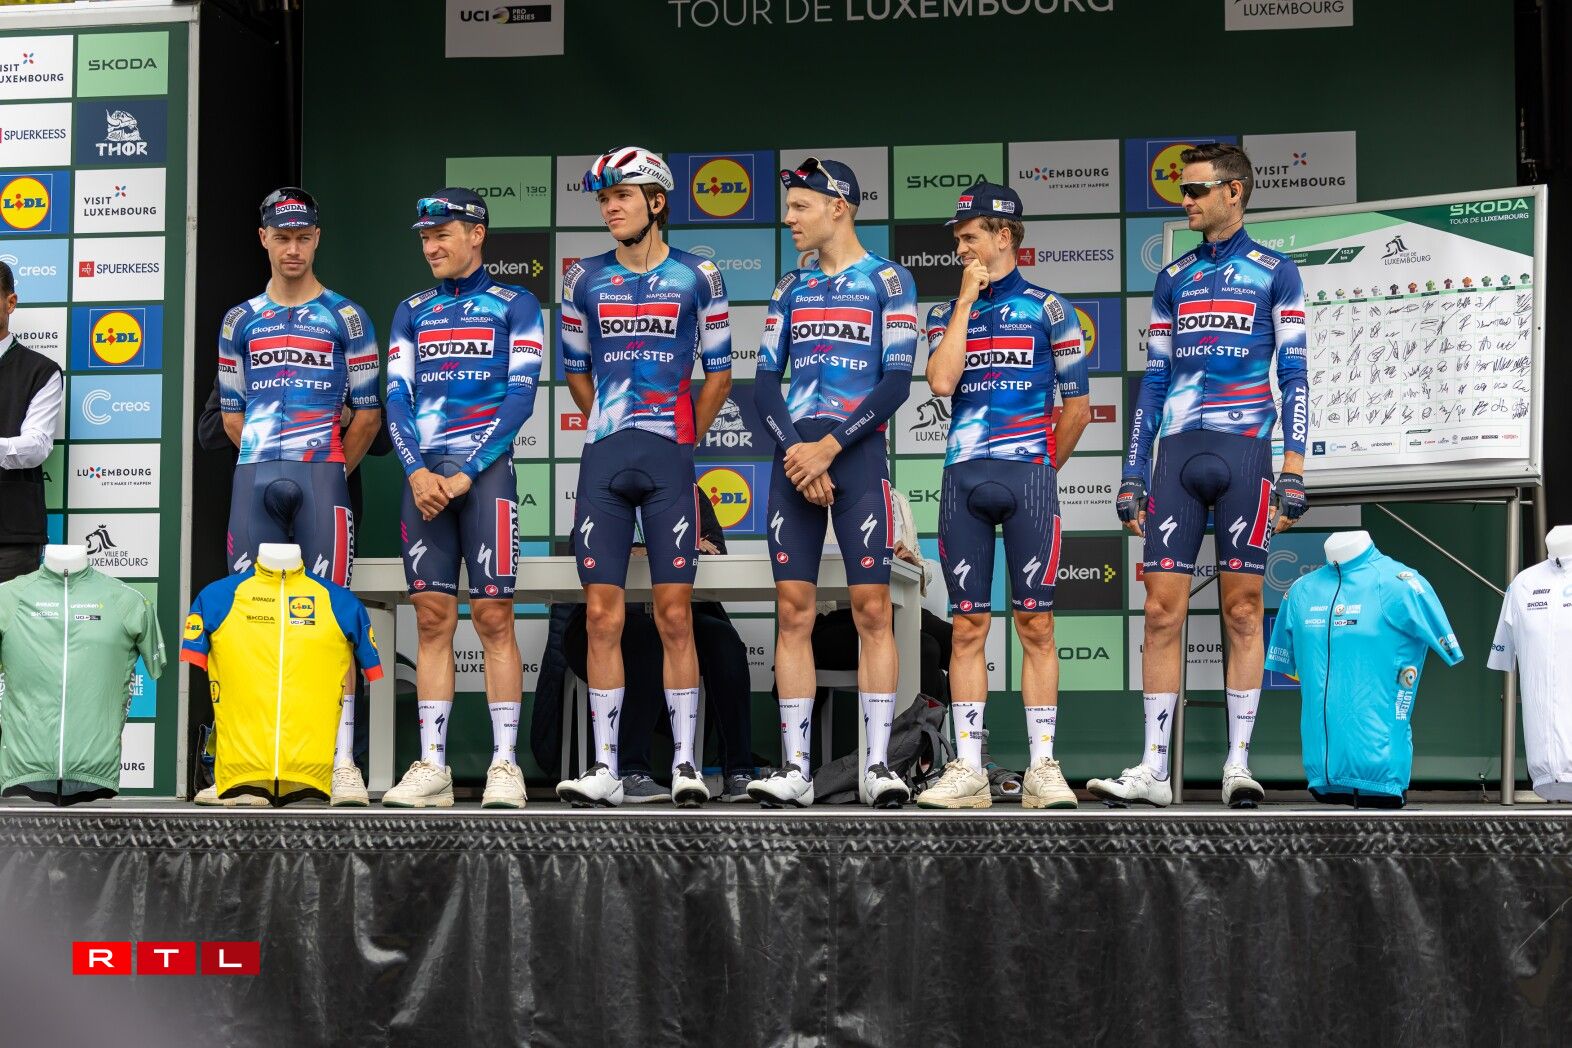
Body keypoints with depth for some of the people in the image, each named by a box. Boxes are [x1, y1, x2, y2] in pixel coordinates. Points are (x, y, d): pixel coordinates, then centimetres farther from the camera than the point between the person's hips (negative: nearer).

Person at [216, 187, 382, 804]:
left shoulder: (344, 318, 7)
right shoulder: (240, 322, 16)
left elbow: (367, 410, 6)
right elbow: (232, 411, 19)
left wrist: (331, 470, 5)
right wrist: (266, 462, 10)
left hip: (322, 474, -3)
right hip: (253, 477, 3)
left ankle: (343, 763, -8)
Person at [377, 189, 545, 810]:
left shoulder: (514, 305, 5)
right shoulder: (411, 313, 18)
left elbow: (520, 398, -3)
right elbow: (397, 401, 11)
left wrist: (465, 472, -11)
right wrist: (416, 470, -6)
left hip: (484, 471, -4)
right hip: (424, 475, 4)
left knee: (493, 616, -6)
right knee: (431, 619, 2)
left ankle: (505, 765, -3)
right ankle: (432, 769, 4)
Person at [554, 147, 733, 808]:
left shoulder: (697, 278, 4)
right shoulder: (585, 281, 10)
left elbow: (719, 374, 11)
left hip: (669, 462, -2)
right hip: (603, 461, 2)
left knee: (674, 616, -2)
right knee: (602, 616, 0)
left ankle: (684, 763, 5)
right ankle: (604, 768, 5)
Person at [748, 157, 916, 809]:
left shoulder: (888, 281, 2)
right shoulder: (791, 289, 16)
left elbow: (897, 382, -6)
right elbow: (766, 383, 10)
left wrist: (830, 446, -13)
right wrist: (795, 449, -6)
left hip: (857, 454, -4)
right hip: (795, 457, 4)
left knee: (872, 609, -5)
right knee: (793, 613, 0)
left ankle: (877, 765, -1)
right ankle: (795, 768, 3)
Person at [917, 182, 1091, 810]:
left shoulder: (1046, 309, 5)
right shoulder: (947, 314, 14)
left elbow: (1077, 406, 8)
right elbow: (941, 383, -5)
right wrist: (966, 300, -1)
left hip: (1028, 477, -3)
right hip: (963, 477, 3)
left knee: (1035, 624, -2)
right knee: (968, 626, 2)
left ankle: (1042, 768, 2)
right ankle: (967, 770, 4)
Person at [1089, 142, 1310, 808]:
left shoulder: (1275, 273, 6)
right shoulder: (1172, 280, 17)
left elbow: (1293, 375, 2)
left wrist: (1293, 468, -7)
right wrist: (1132, 475, 10)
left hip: (1244, 452, -3)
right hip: (1177, 453, 3)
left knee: (1242, 610, 0)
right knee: (1162, 611, -3)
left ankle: (1238, 765, 6)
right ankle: (1153, 770, 0)